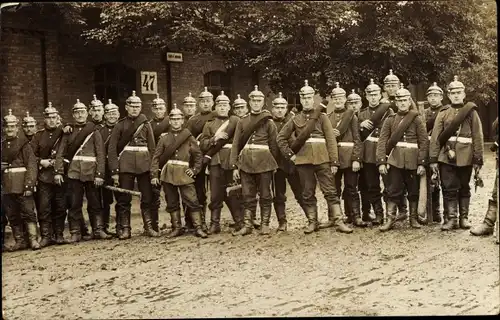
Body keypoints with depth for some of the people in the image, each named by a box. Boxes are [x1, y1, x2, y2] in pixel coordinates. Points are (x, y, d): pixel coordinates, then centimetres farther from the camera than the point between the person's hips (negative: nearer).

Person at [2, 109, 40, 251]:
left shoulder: (24, 143, -1)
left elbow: (31, 164, -8)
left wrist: (29, 185, -16)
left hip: (22, 185, -5)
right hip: (7, 187, 5)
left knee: (28, 212, -5)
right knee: (12, 215, 7)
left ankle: (33, 239, 0)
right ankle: (20, 241, 15)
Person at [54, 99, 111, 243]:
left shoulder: (94, 131, 5)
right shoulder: (68, 132, 11)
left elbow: (100, 154, -2)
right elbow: (60, 153, 4)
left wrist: (99, 174, -11)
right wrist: (58, 171, -8)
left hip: (91, 173, -1)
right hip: (73, 173, 1)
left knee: (95, 203, 4)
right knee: (74, 204, 4)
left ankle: (98, 230, 12)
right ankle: (75, 233, 11)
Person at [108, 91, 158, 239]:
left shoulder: (146, 124, 10)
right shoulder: (120, 125, 6)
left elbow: (152, 147, 7)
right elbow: (112, 149, 0)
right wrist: (114, 171, -8)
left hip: (144, 165, 1)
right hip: (125, 166, -1)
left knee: (147, 198, 2)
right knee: (124, 199, 1)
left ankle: (149, 227, 11)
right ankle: (125, 229, 8)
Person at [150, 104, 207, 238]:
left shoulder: (189, 137, 7)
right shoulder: (164, 138, 9)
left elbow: (198, 155, 10)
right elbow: (156, 157, 6)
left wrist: (195, 170, -1)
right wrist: (154, 175, -2)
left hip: (184, 173, -2)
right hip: (168, 173, 2)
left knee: (192, 201, -6)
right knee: (172, 202, 7)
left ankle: (198, 228, 0)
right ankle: (176, 228, 17)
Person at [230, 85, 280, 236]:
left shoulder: (268, 121, 4)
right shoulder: (242, 122, 9)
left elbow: (274, 145, 4)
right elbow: (236, 145, 6)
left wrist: (273, 165, 1)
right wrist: (234, 166, 0)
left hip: (264, 162, -2)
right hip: (246, 162, 2)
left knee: (265, 195, 4)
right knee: (248, 196, 5)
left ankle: (265, 225, 13)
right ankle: (247, 225, 10)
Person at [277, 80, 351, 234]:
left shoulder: (322, 117, 5)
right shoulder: (295, 119, 10)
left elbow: (331, 140, 0)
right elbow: (281, 138, 14)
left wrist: (334, 162, -7)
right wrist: (290, 154, 2)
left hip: (322, 159, -2)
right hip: (303, 160, 2)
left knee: (330, 191, -3)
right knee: (307, 194, 7)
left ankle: (338, 222, -1)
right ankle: (312, 222, 17)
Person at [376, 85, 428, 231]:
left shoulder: (417, 119, 4)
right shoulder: (390, 120, 7)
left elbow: (424, 142, -1)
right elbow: (382, 141, 0)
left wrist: (422, 163, -9)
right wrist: (381, 162, -10)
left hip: (412, 161, 0)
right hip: (394, 160, 0)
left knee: (413, 191, 9)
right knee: (393, 190, -2)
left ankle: (413, 219, 21)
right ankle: (390, 219, 3)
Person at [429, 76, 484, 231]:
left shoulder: (471, 112, 4)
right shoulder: (443, 113, 6)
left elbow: (478, 137, 1)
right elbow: (435, 137, 2)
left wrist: (478, 160, -5)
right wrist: (433, 159, -5)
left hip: (465, 158, 0)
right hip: (447, 157, 0)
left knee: (464, 188, 9)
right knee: (449, 188, 0)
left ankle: (464, 218, 18)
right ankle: (452, 219, 6)